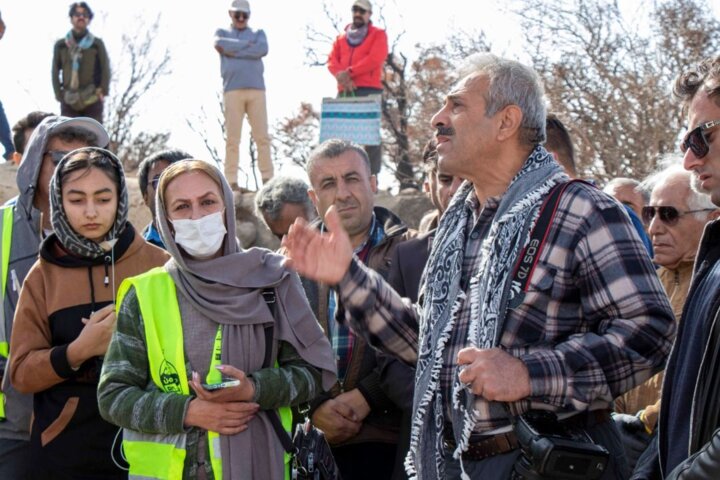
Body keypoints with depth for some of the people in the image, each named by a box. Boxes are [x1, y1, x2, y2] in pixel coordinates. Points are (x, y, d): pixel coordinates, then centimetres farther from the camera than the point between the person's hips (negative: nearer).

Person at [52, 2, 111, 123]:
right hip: (69, 101, 1)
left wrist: (102, 92, -7)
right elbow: (55, 71, 11)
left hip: (92, 100, -1)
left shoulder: (97, 44, 8)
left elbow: (105, 69, 4)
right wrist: (59, 94, 2)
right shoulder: (61, 45, 11)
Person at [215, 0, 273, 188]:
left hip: (256, 90, 1)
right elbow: (219, 44, -5)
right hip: (232, 90, -1)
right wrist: (246, 44, -1)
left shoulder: (258, 33, 21)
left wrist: (233, 51, -4)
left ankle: (267, 179, -6)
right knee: (232, 138, -7)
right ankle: (232, 181, -7)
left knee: (262, 136, -6)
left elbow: (262, 49, -2)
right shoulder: (222, 32, 20)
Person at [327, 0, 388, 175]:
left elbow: (375, 58, -6)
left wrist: (349, 72, -12)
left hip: (369, 89, -4)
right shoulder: (341, 37, 23)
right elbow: (332, 60, 11)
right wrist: (340, 75, -12)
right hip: (345, 90, 4)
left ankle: (372, 175, -14)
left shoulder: (378, 34, 9)